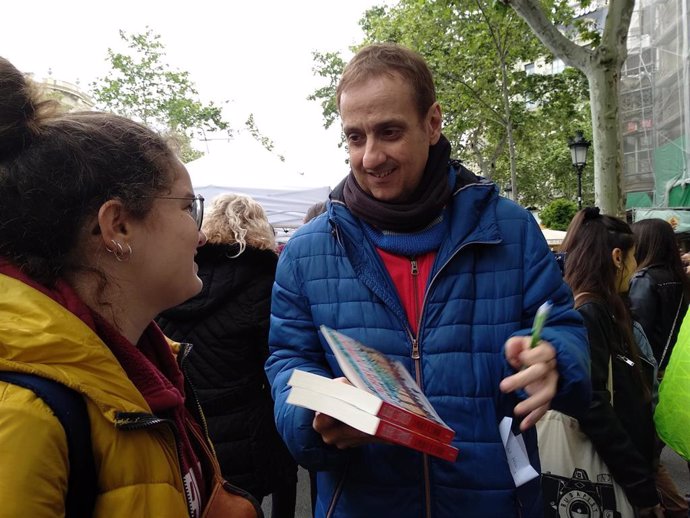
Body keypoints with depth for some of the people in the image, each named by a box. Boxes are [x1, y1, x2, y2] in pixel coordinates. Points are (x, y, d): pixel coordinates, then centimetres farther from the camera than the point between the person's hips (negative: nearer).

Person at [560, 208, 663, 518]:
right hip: (606, 476, -9)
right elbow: (594, 409, -28)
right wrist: (643, 489, -22)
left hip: (619, 468, 9)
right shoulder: (586, 314, -22)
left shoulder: (602, 310, 8)